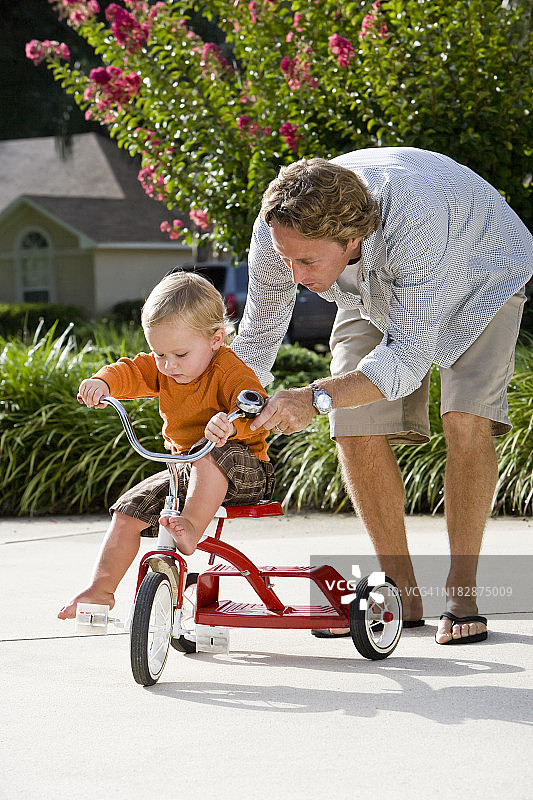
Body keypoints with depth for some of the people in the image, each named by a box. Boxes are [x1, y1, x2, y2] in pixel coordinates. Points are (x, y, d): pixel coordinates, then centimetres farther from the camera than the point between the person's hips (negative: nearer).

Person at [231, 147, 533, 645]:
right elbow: (257, 339, -15)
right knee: (357, 432, -11)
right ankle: (401, 592, 4)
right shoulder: (278, 232, -31)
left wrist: (316, 398, -58)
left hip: (480, 277, -4)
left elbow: (408, 357, -45)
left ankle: (461, 594, -10)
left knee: (466, 418, -23)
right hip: (376, 296, 4)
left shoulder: (417, 217, -47)